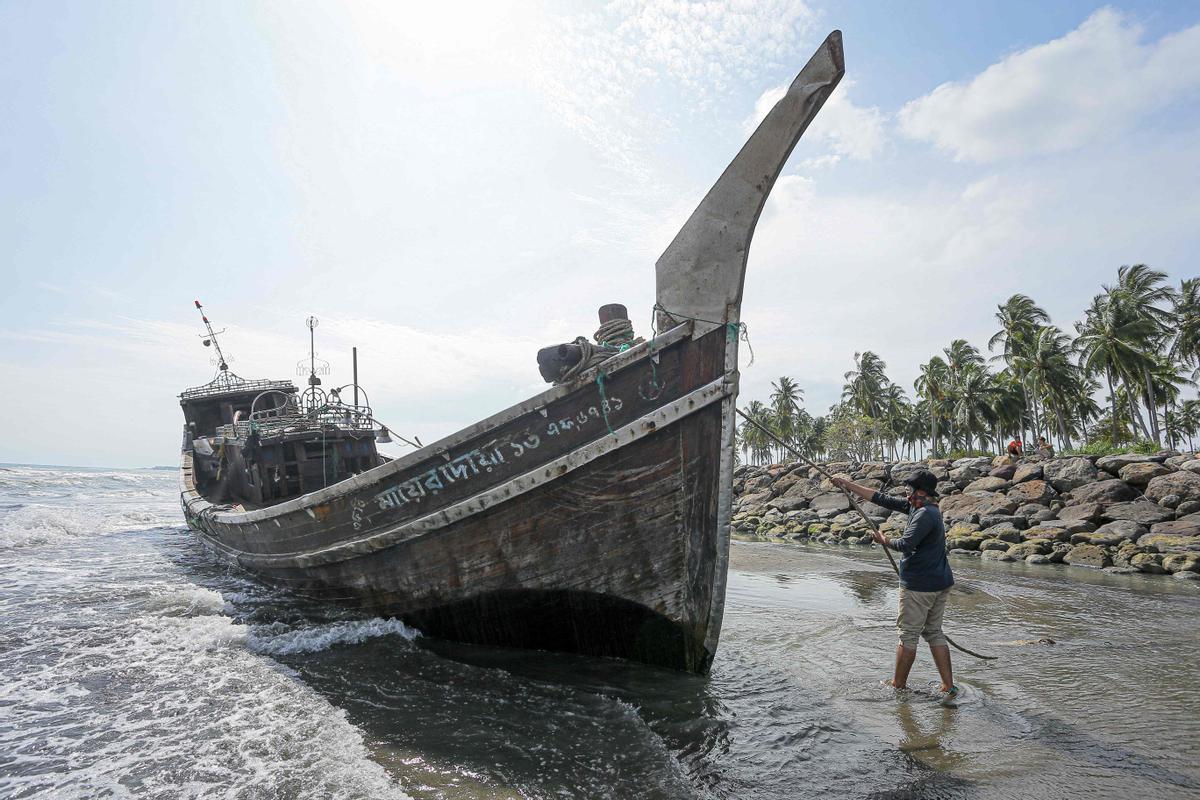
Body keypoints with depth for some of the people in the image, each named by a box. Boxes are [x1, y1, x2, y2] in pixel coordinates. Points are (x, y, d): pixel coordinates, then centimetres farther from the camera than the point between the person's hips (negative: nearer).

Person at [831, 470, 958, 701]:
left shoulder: (926, 513, -18)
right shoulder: (916, 507, 9)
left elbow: (906, 544, -26)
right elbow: (882, 499, 12)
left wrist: (884, 541, -7)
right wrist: (850, 485, 12)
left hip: (919, 585, -9)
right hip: (940, 583, 9)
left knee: (908, 635, 3)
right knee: (934, 632, 15)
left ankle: (898, 685, 14)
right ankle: (949, 687, 16)